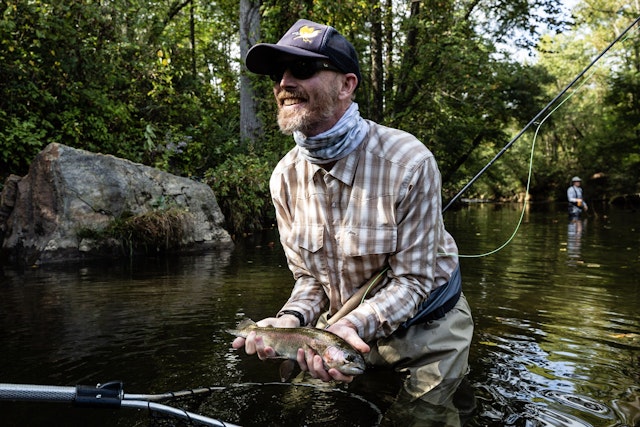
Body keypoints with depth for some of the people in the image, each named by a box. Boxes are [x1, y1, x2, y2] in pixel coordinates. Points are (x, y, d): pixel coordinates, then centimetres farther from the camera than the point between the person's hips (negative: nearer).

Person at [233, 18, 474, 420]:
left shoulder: (408, 162, -26)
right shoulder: (285, 177, -10)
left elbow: (412, 280, -20)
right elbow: (309, 277, -2)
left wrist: (356, 324, -36)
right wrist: (291, 320, -22)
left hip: (426, 329, -4)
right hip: (343, 326, 5)